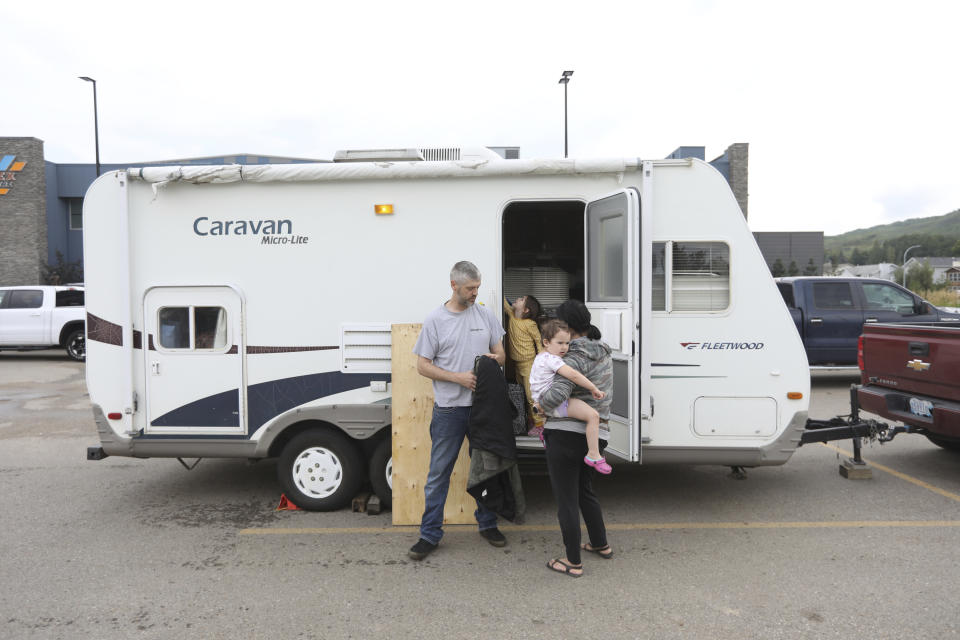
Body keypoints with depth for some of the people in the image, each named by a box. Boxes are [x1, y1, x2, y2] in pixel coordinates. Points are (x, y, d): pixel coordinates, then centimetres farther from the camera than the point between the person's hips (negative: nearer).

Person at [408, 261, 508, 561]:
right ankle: (430, 534, 13)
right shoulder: (435, 319, -4)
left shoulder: (486, 315, 6)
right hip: (449, 409, -3)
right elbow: (423, 365, -4)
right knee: (439, 472, 2)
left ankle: (488, 524, 31)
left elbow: (501, 353, 13)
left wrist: (495, 359, -11)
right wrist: (458, 377, -15)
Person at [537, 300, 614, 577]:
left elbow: (556, 394, -31)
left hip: (565, 434, -9)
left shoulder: (576, 358, -17)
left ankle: (573, 562, 15)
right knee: (585, 490, 27)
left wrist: (540, 406, -10)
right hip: (596, 435, 9)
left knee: (566, 499, 5)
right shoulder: (603, 352, 10)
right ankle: (601, 545, 39)